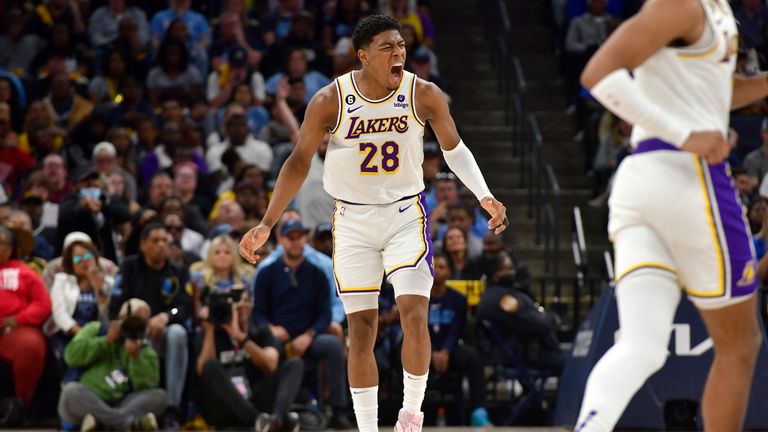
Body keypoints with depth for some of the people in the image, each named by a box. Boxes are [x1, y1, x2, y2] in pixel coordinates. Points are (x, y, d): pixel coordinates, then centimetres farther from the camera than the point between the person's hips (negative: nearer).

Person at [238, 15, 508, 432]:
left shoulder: (424, 95, -10)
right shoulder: (330, 101, -13)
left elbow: (454, 149, 5)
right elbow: (299, 162, -3)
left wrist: (485, 197, -7)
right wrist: (266, 225, -6)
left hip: (407, 214, 0)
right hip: (353, 221, 0)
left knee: (415, 316, -16)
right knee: (361, 330, 1)